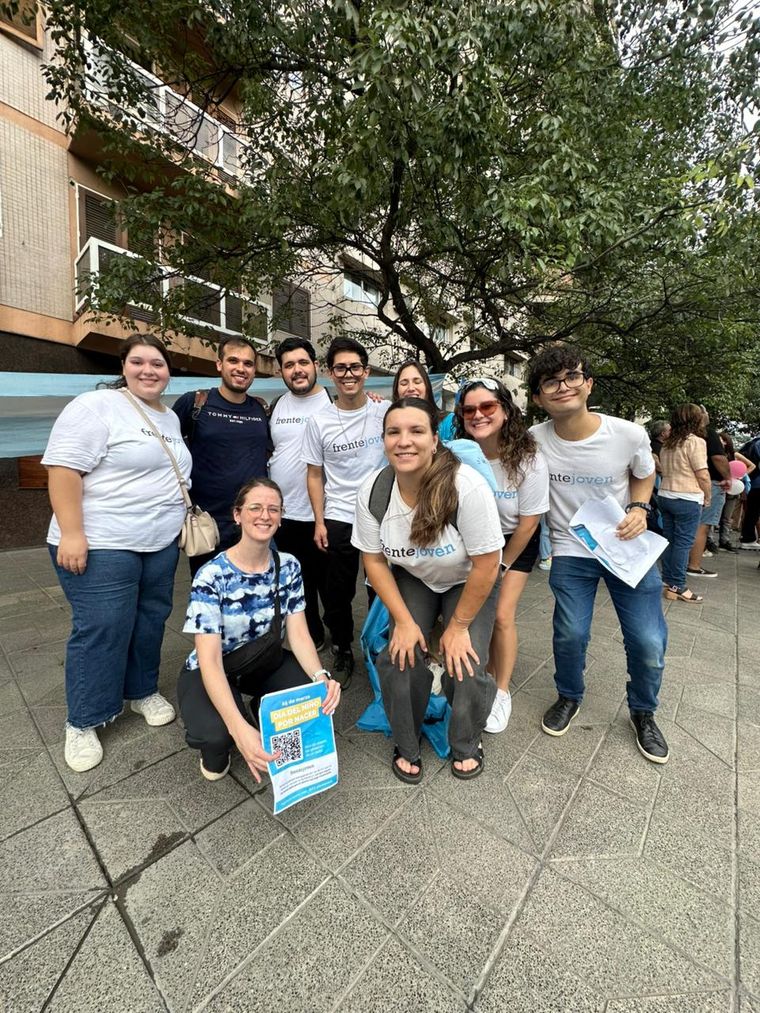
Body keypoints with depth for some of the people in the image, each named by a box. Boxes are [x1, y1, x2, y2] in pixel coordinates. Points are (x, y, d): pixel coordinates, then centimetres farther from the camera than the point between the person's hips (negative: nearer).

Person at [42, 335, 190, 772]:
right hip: (102, 546, -7)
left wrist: (181, 521, 18)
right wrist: (71, 534, -22)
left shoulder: (170, 418, 14)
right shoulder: (97, 406, -10)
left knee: (150, 623, 15)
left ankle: (142, 690, 35)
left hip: (161, 545, 7)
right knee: (101, 631, 0)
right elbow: (64, 469, -16)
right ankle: (82, 723, 21)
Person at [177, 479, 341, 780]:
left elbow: (298, 634, -12)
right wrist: (239, 728, -41)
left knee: (318, 695, -21)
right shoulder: (211, 576, -25)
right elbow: (210, 661, -29)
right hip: (211, 672, -3)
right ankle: (216, 749, 7)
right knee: (215, 732, -33)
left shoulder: (288, 566, -11)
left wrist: (321, 676, -31)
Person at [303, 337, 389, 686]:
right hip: (338, 520, 1)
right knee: (338, 594, 10)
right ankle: (343, 651, 33)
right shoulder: (319, 421, -1)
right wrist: (319, 521, -1)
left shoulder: (386, 412, -3)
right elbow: (315, 475, 4)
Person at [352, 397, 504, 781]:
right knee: (399, 659, -12)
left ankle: (466, 745, 22)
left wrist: (458, 626, -15)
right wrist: (404, 620, -12)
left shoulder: (467, 487, -33)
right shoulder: (373, 491, -21)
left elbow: (486, 566, -23)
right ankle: (406, 746, 19)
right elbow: (374, 560, -9)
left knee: (466, 669, -13)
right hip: (410, 579, 3)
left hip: (467, 583, -2)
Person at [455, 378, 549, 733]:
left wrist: (502, 565, -7)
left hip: (516, 543, -2)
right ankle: (486, 675, 29)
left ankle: (501, 693, 16)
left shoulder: (529, 462, -23)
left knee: (501, 615, -6)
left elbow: (528, 522, -14)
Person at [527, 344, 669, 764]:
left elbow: (643, 474, 7)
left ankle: (643, 712, 33)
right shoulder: (534, 440, -14)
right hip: (570, 552, 0)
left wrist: (639, 508, -11)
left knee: (649, 642, 1)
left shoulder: (630, 434, -13)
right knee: (569, 635, -2)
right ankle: (569, 697, 31)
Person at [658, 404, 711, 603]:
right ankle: (677, 587, 4)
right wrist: (707, 498, -1)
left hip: (665, 495, 7)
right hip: (687, 499, -7)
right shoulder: (696, 441, -11)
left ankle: (667, 580, 20)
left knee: (669, 540, 12)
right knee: (683, 543, -1)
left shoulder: (667, 444, 11)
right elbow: (702, 475, -12)